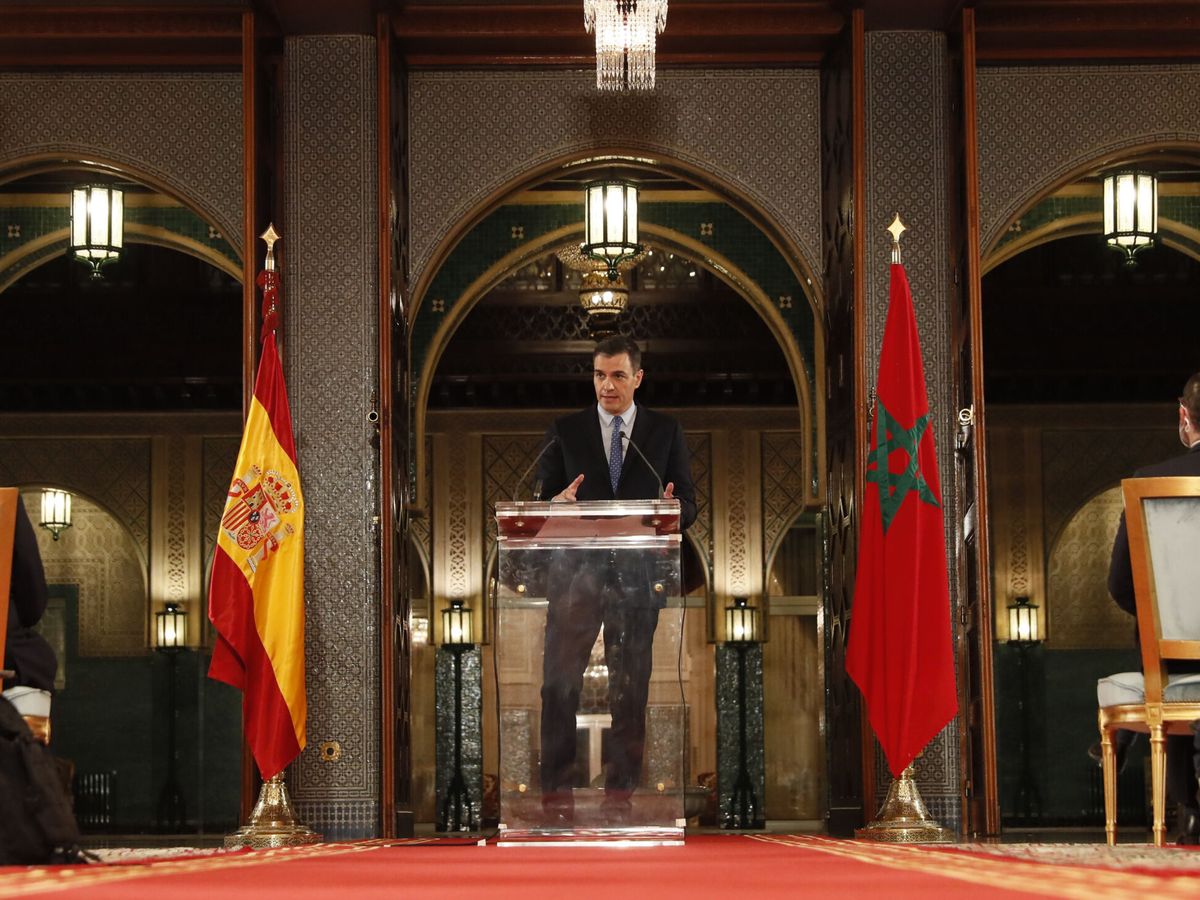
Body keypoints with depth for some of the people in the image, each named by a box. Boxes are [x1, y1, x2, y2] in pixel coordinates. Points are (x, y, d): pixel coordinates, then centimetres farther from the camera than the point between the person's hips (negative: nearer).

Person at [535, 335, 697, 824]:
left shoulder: (665, 431, 8)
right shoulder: (565, 431, 7)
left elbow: (689, 504, 8)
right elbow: (542, 501, 7)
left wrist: (673, 509, -15)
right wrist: (558, 504, -16)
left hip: (637, 575, 1)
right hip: (577, 571, 0)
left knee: (630, 687, 4)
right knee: (559, 683, -5)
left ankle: (620, 792, 11)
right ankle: (556, 792, 1)